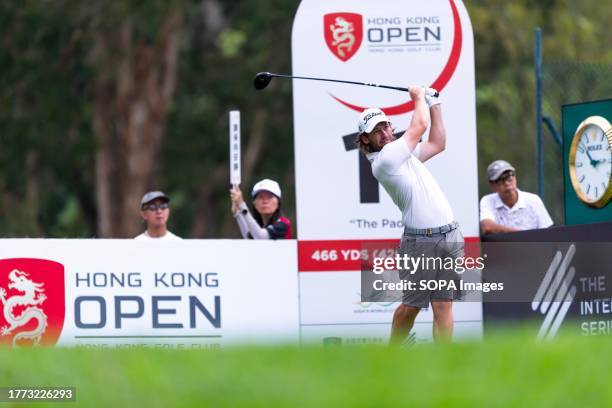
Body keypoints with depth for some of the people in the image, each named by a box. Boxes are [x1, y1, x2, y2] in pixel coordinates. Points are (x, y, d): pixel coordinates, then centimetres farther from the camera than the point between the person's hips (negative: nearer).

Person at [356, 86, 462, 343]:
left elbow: (437, 144, 29)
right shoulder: (383, 161, -9)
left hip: (449, 236, 7)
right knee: (411, 306, -1)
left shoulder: (402, 153, 18)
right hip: (420, 242, -7)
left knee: (443, 305, 1)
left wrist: (434, 104, 26)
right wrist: (419, 98, 14)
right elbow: (420, 125, -3)